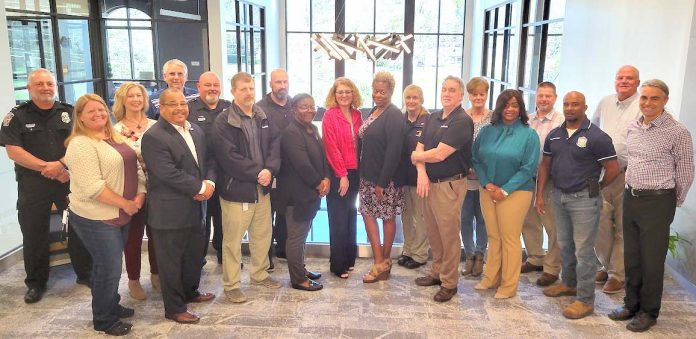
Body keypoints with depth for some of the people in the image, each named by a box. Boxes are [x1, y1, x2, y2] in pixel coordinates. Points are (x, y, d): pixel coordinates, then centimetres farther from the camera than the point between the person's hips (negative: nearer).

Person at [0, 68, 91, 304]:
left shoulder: (69, 113, 4)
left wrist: (59, 165, -18)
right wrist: (46, 167, -15)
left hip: (69, 179, 1)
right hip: (32, 184, -1)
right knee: (34, 235, 8)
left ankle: (85, 273, 25)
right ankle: (36, 283, 24)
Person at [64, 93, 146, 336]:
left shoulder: (116, 137, 10)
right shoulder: (80, 144, -16)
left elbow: (136, 166, 10)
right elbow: (93, 187, -24)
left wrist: (140, 194, -7)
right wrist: (126, 204, -17)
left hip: (120, 214, 8)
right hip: (96, 218, -8)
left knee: (112, 265, 20)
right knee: (109, 268, 2)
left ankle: (112, 306, 38)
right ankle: (104, 320, 21)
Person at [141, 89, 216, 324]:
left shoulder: (196, 130, 10)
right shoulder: (153, 137, -16)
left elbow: (208, 160, 12)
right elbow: (168, 173, -24)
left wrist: (209, 183, -8)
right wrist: (200, 187, -18)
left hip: (196, 207, 8)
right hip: (170, 211, -8)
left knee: (194, 254, 21)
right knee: (171, 260, 7)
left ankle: (190, 291, 42)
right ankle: (174, 308, 20)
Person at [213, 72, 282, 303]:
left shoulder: (263, 117, 9)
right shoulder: (223, 122, -10)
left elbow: (275, 144, 3)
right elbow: (229, 157, -17)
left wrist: (270, 169, -14)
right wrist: (257, 173, -17)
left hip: (262, 187, 6)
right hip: (236, 188, -6)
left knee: (263, 235, 17)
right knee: (233, 240, 3)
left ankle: (259, 274, 36)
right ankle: (231, 285, 17)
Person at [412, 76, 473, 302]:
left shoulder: (462, 121, -14)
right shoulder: (433, 118, 11)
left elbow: (439, 154, -20)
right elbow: (420, 147, 7)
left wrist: (416, 157, -2)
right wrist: (421, 173, -10)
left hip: (450, 184, -7)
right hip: (429, 182, 8)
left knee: (449, 235, 1)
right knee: (433, 232, 16)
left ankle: (449, 283, 13)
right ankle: (437, 272, 31)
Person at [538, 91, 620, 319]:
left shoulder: (597, 137, -13)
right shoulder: (554, 135, 6)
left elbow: (613, 169, -10)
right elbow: (545, 165, 11)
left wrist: (596, 188, 3)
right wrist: (540, 195, 6)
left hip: (584, 199, -6)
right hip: (559, 196, 6)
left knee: (583, 249, -2)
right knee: (564, 245, 18)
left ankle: (585, 300, 8)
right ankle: (569, 283, 37)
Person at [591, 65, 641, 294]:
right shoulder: (605, 103, 13)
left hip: (628, 174, -5)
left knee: (623, 228, 2)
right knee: (600, 222, 6)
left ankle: (617, 275, 14)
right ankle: (606, 265, 25)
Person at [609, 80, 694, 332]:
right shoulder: (633, 127, 7)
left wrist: (672, 204, 3)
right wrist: (631, 191, 17)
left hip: (657, 201, -6)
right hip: (630, 197, 6)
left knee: (652, 259, 4)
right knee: (631, 256, 14)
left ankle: (649, 311, 20)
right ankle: (631, 304, 30)